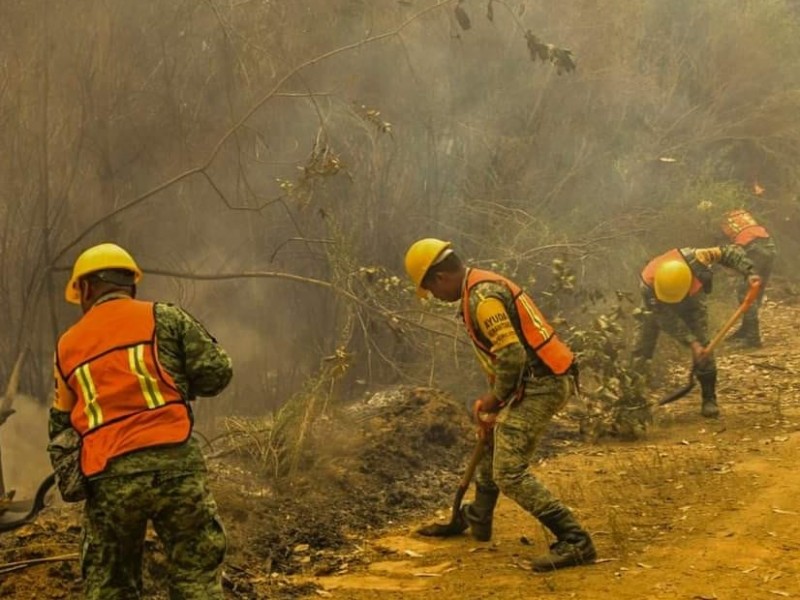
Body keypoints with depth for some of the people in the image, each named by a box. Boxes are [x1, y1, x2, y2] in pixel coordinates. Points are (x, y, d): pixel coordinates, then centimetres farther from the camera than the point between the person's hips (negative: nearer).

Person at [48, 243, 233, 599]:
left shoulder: (67, 346, 17)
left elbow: (60, 426, 18)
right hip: (173, 463, -2)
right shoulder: (163, 317, 8)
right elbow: (216, 372, 3)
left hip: (108, 478, 3)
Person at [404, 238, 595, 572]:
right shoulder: (484, 286, 16)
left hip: (539, 386, -11)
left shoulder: (482, 297, -18)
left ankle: (574, 541, -16)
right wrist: (494, 398, 21)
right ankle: (477, 519, 47)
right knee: (495, 438, 29)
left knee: (510, 473, -13)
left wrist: (496, 397, -9)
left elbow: (512, 356, -25)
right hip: (544, 380, 11)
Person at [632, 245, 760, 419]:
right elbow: (668, 319, -35)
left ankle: (709, 399, -5)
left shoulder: (695, 259, -43)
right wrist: (691, 342, -39)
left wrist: (749, 273, -40)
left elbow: (729, 252, -29)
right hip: (658, 306, -1)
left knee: (702, 344, -12)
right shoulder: (648, 284, -43)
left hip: (691, 298, 1)